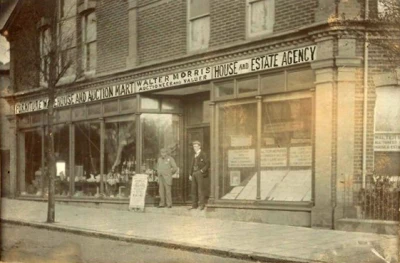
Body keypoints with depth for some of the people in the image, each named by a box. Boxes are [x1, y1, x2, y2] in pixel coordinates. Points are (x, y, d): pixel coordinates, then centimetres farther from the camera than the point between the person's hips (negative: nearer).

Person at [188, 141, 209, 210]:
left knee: (200, 189, -10)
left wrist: (202, 171, -17)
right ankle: (194, 205, 8)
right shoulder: (195, 155, 19)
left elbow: (207, 164, -7)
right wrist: (190, 174, 10)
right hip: (194, 174, 7)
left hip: (200, 173, -7)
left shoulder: (203, 154, -4)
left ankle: (201, 204, -10)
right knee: (194, 189, 5)